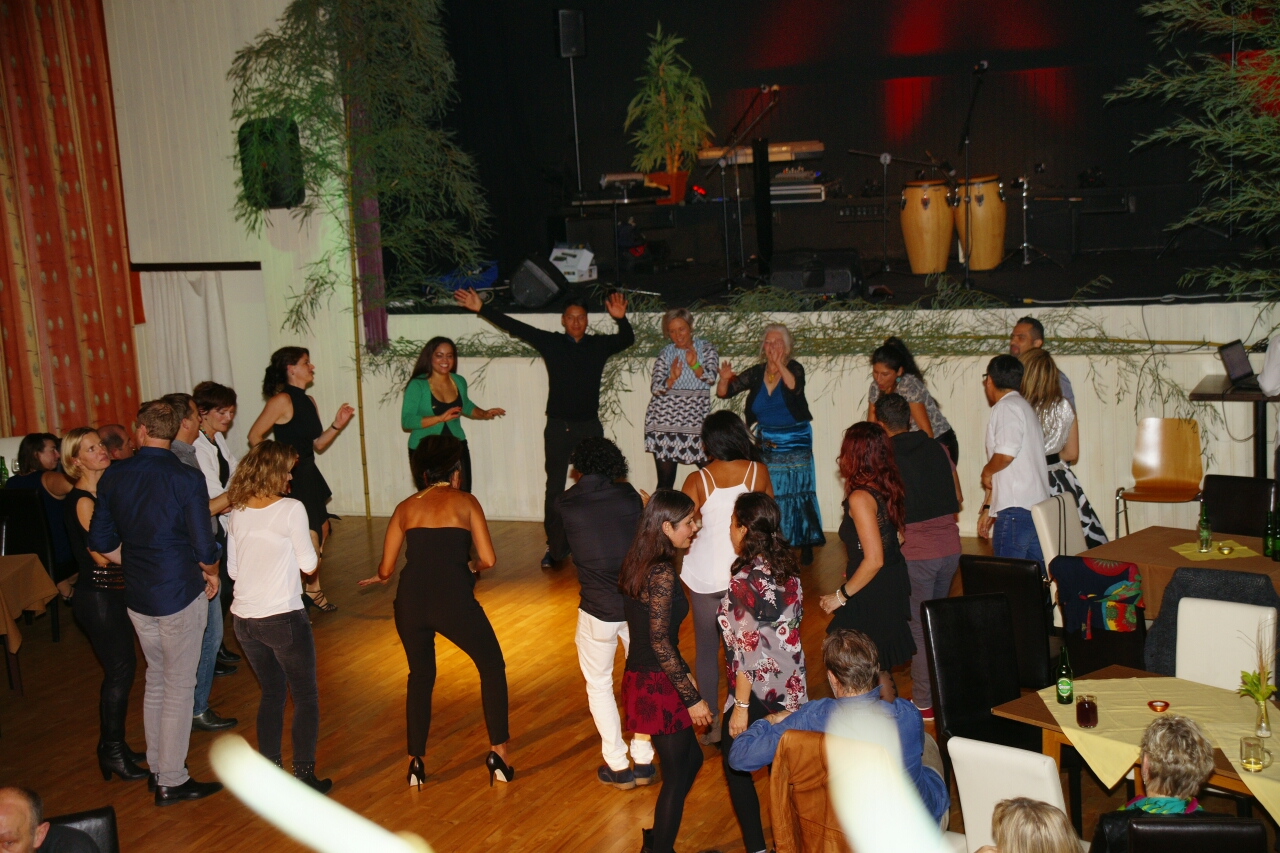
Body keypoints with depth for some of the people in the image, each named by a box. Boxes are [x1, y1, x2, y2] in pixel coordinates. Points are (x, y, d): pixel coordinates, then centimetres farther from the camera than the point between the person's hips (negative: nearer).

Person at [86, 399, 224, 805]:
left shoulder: (113, 477, -1)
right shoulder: (186, 478, -16)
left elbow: (101, 541, 6)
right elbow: (204, 547, -15)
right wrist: (210, 573, 5)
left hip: (137, 596, 6)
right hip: (180, 595, -6)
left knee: (156, 679, 20)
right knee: (179, 687, 3)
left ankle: (157, 767, 29)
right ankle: (172, 782, 9)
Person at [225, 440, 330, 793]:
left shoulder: (236, 514, 3)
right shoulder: (291, 509, -14)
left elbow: (232, 569, 10)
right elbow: (308, 564, -8)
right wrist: (311, 542, 10)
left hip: (244, 618, 6)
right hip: (283, 618, -6)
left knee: (271, 693, 20)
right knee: (306, 697, 9)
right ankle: (304, 776, 9)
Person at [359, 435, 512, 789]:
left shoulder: (406, 507, 14)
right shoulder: (466, 502, 8)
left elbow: (386, 569, 14)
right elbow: (488, 559, 1)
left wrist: (379, 577, 37)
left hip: (411, 601, 3)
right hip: (454, 600, -3)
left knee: (420, 676, 26)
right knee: (492, 667, 19)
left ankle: (415, 762, 26)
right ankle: (499, 752, 13)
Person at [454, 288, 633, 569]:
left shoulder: (599, 344, 3)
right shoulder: (550, 342, 1)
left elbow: (627, 340, -7)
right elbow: (515, 327, 1)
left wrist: (621, 319, -28)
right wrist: (481, 308, -2)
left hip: (590, 427, 0)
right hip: (558, 426, 0)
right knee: (554, 488, 3)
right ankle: (552, 546, 9)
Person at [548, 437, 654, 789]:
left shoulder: (566, 503, -3)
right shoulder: (629, 495, 0)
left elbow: (557, 551, 10)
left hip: (597, 611, -2)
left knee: (599, 685, 18)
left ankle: (618, 767, 19)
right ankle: (644, 762, 25)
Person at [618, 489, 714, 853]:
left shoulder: (638, 565, 7)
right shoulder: (662, 573, -21)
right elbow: (660, 642, -22)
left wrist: (683, 673, 22)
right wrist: (692, 697, -17)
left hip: (641, 677, 9)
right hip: (657, 686, -9)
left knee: (691, 758, 22)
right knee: (677, 775, 6)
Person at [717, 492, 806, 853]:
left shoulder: (746, 581, -22)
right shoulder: (788, 569, 0)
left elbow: (748, 650, -21)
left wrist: (740, 706, -16)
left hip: (758, 691, -7)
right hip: (790, 688, 7)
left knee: (735, 766, 10)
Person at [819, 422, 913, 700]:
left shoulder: (860, 498, -21)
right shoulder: (889, 489, 4)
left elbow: (874, 560, -24)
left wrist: (841, 595, -15)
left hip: (871, 598, -9)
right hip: (893, 589, 9)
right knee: (879, 670, 19)